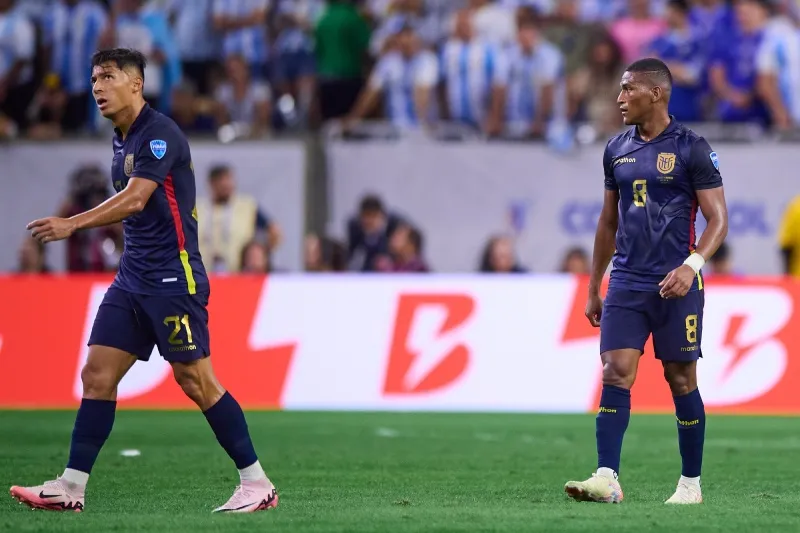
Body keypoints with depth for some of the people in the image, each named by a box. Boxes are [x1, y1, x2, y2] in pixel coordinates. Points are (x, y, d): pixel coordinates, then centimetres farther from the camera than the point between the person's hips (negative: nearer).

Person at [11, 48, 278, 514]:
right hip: (133, 278, 9)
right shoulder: (123, 140, 14)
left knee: (195, 379, -6)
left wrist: (72, 225, -35)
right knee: (97, 374, 1)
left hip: (173, 277, -9)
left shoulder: (159, 133, -14)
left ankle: (257, 484, 3)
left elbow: (135, 199, -27)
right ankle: (71, 488, 1)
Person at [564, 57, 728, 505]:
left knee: (681, 380, 3)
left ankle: (691, 484, 13)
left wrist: (692, 264, -22)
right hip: (626, 282, 4)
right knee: (615, 374, -8)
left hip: (675, 284, -4)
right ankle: (607, 480, -14)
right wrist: (594, 288, 19)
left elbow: (718, 219, -6)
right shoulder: (617, 150, 12)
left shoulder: (691, 149, -5)